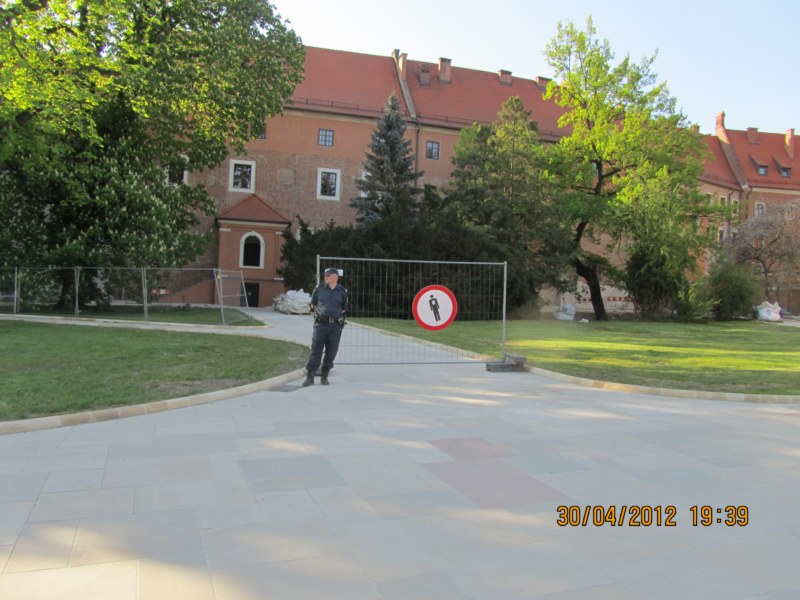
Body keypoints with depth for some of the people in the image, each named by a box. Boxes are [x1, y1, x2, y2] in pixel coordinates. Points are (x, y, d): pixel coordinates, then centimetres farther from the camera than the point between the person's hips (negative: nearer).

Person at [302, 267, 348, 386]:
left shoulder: (342, 291, 2)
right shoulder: (319, 289, 3)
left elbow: (344, 308, 13)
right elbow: (313, 304, 16)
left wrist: (337, 315, 5)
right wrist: (317, 314, 10)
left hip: (336, 325, 1)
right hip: (321, 324, 0)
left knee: (331, 352, 5)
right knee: (315, 350, -3)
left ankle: (325, 376, 18)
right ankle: (310, 377, 3)